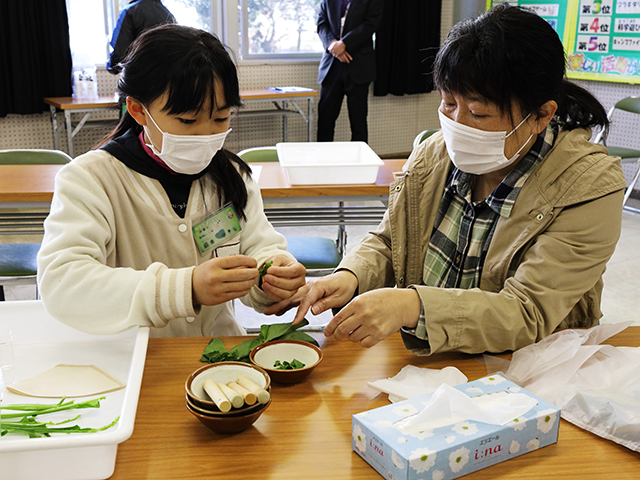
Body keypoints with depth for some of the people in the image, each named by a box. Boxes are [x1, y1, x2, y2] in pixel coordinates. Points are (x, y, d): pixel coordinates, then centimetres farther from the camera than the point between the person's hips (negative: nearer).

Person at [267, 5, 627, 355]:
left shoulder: (591, 186, -18)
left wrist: (411, 305, -39)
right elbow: (387, 242, 8)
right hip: (420, 363, 2)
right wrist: (351, 277, -15)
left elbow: (527, 314, -25)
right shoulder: (435, 153, -3)